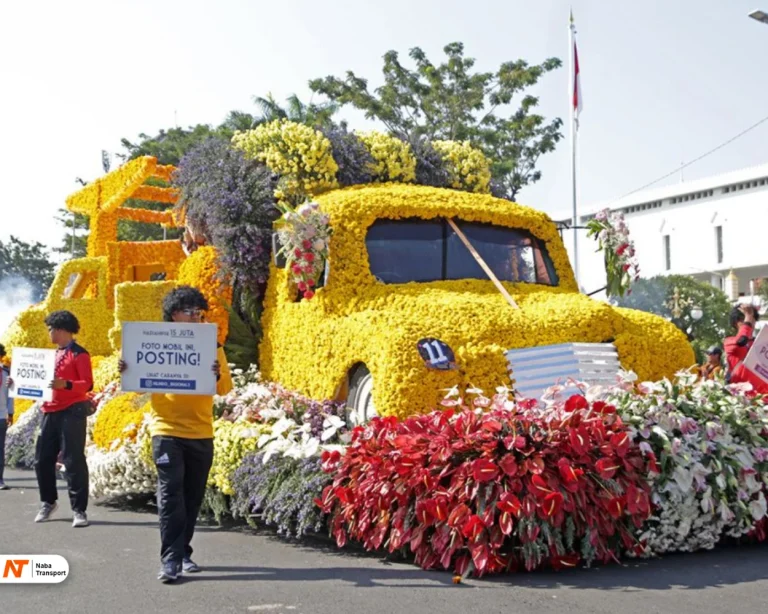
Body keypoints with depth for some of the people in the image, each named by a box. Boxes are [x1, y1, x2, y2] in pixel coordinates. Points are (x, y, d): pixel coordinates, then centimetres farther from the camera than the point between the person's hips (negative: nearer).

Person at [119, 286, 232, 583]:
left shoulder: (212, 346, 5)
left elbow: (225, 388, 0)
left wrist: (217, 375, -22)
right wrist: (126, 371, -17)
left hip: (201, 433, 3)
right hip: (167, 431, -2)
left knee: (192, 497, 10)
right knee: (171, 494, -11)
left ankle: (183, 552, 23)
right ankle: (171, 559, -10)